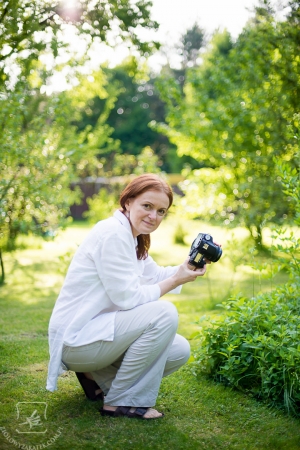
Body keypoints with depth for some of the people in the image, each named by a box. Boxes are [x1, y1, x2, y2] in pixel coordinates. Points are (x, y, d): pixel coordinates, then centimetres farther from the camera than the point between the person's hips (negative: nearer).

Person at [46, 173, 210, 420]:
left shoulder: (131, 237, 11)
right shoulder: (112, 233, -20)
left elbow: (155, 275, 15)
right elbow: (128, 298, -22)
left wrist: (191, 264, -1)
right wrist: (177, 280, -15)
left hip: (97, 330, 10)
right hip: (75, 339, -10)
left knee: (180, 351, 6)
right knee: (164, 313, -24)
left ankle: (97, 376, 14)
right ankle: (121, 401, -12)